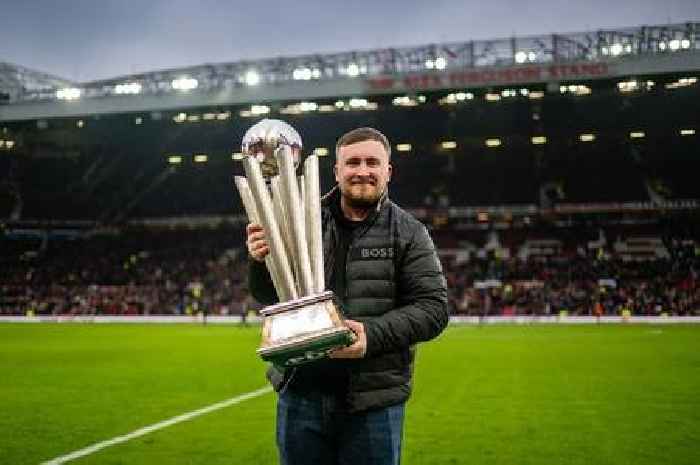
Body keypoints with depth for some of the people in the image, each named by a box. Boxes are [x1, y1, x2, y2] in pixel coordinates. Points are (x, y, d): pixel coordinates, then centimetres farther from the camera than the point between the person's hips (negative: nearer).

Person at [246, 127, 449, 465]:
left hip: (373, 400, -2)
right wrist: (260, 262, -12)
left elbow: (433, 308, -6)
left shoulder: (409, 234, 0)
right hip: (300, 393, 2)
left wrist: (374, 335, -20)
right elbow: (268, 296, 10)